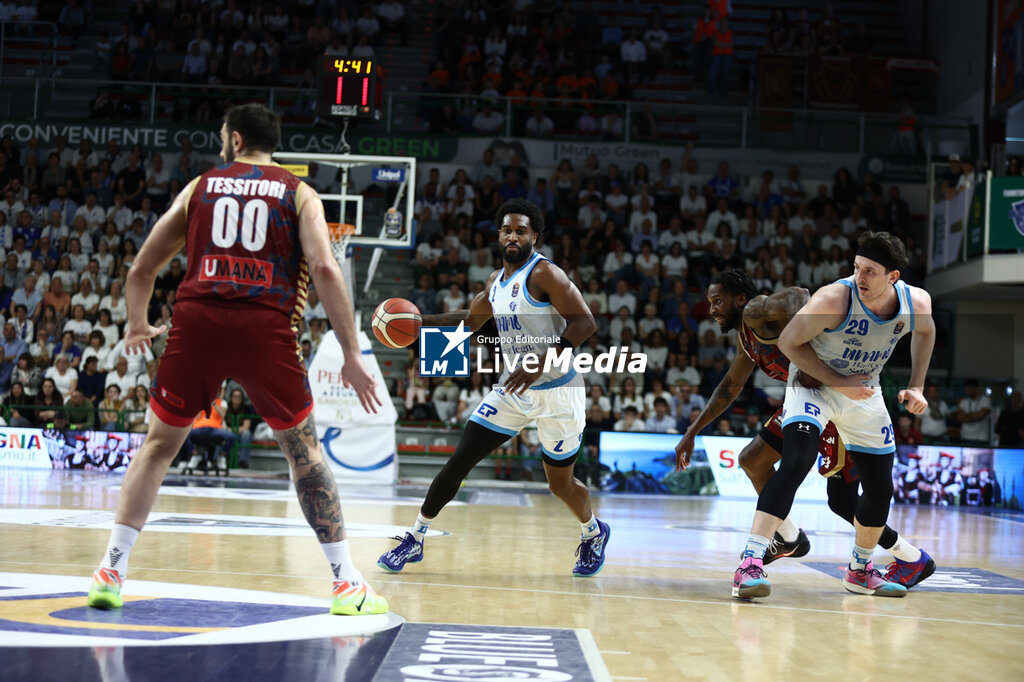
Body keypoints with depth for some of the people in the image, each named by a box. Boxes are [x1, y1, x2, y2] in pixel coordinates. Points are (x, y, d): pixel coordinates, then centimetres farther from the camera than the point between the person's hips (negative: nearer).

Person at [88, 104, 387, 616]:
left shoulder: (199, 186, 20)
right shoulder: (298, 194, 14)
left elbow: (141, 270, 22)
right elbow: (324, 269, -3)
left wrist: (136, 327, 40)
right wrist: (352, 354, -2)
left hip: (197, 320, 1)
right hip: (265, 325, -1)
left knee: (159, 444, 17)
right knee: (303, 449, 11)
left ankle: (111, 570, 12)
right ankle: (347, 584, 8)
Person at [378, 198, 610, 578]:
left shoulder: (544, 273, -15)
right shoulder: (497, 281, 9)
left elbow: (584, 322, -23)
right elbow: (470, 320, 27)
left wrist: (541, 366, -30)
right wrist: (419, 321, 14)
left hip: (556, 392, -6)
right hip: (513, 390, 6)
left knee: (560, 483, 6)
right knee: (460, 460, -3)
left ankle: (593, 534, 38)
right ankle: (414, 539, 6)